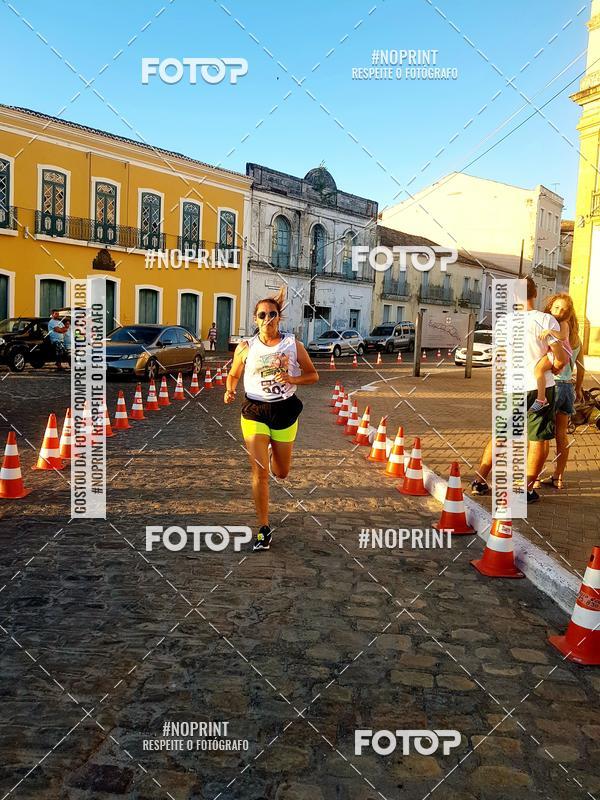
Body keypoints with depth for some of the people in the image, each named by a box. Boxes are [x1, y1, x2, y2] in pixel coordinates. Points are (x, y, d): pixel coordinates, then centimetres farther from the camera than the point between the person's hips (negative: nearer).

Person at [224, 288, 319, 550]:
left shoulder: (293, 344, -1)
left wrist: (292, 379, -15)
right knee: (260, 472, -7)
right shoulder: (246, 348, -1)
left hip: (285, 410, 1)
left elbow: (313, 375, 4)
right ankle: (264, 529, 6)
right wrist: (230, 391, -11)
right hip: (255, 411, -1)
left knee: (281, 472, 13)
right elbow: (233, 375, 11)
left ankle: (273, 452, 52)